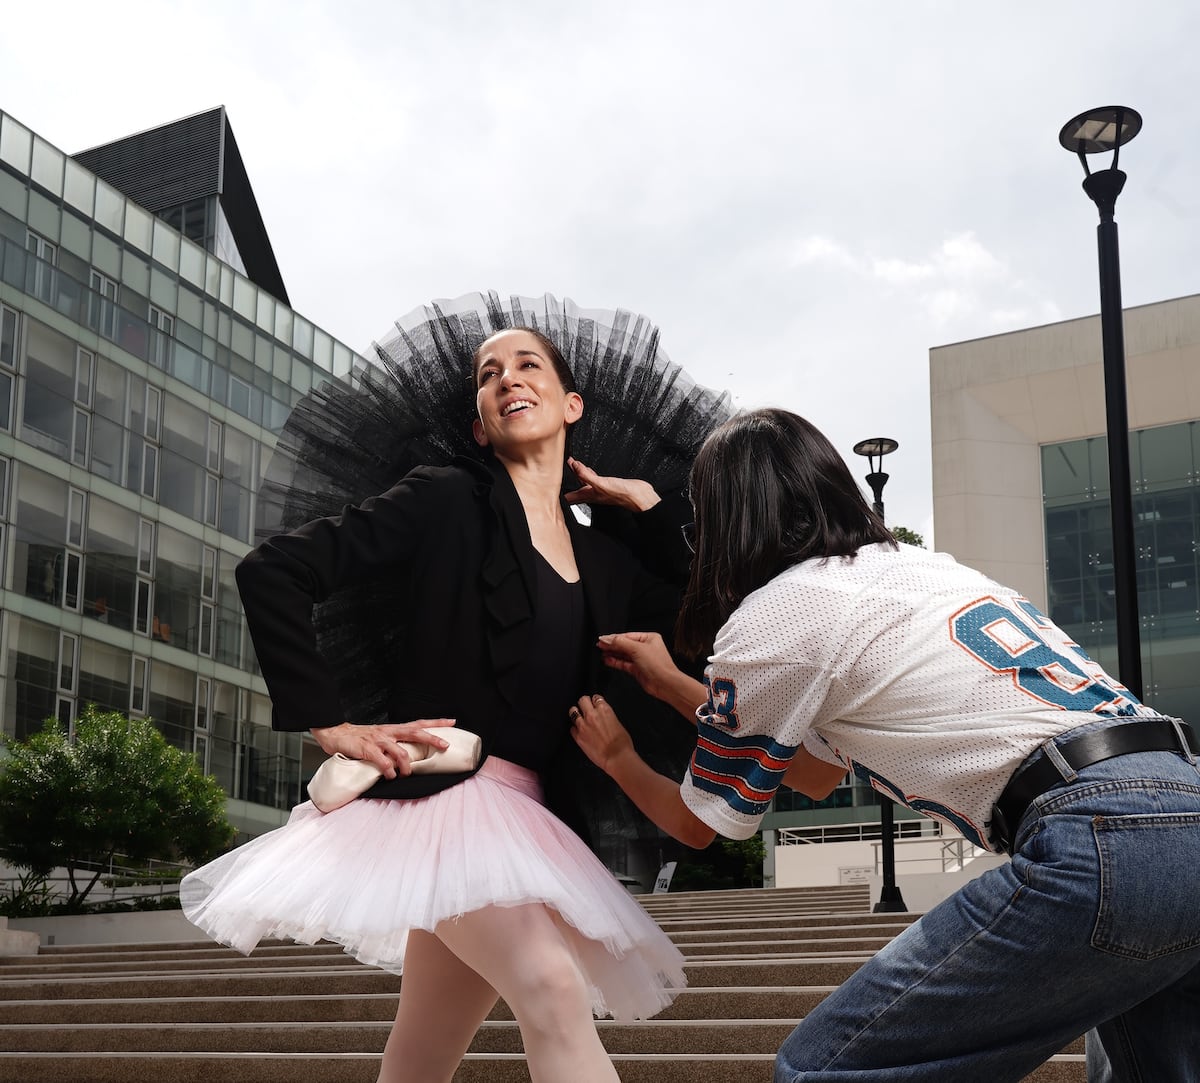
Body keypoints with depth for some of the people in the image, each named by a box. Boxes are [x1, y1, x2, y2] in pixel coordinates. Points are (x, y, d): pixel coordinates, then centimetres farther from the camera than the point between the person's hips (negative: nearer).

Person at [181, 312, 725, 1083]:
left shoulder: (602, 561, 17)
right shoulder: (448, 500, 0)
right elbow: (272, 574, -5)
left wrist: (651, 508, 16)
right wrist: (333, 725, -9)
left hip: (523, 814, 6)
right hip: (440, 788, -6)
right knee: (553, 990, -28)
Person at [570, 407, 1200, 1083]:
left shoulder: (768, 619, 1)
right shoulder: (908, 566, 25)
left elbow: (703, 823, 17)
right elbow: (819, 773, 36)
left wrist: (619, 760, 37)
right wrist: (672, 683, 40)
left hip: (1102, 843, -9)